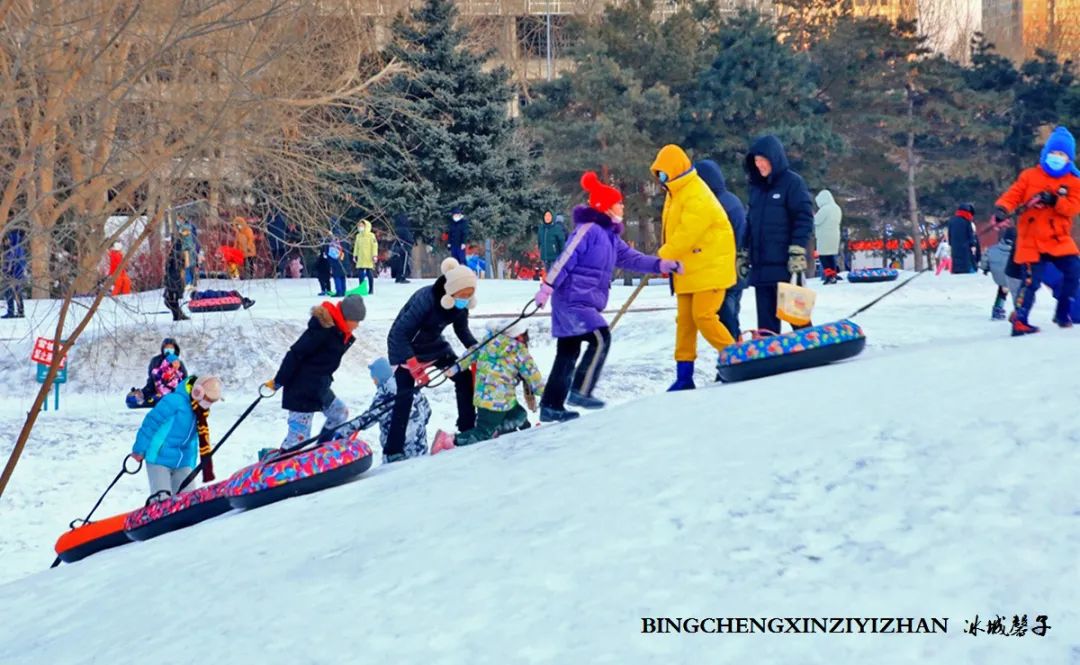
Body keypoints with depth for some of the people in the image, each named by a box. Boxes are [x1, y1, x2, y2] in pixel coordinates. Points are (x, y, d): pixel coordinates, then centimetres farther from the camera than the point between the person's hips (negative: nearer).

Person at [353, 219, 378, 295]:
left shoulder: (371, 236, -5)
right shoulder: (358, 236, 13)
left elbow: (374, 245, -9)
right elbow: (356, 246, 18)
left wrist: (374, 255, -16)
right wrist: (355, 255, 14)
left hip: (369, 259, -5)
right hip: (360, 259, 5)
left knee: (370, 274, -1)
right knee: (360, 274, 3)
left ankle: (371, 289, 5)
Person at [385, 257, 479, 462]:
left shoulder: (461, 303, -15)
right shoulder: (426, 299, -36)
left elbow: (462, 329, 4)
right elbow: (399, 334, -35)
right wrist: (413, 365, -42)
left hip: (433, 344, 7)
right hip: (406, 346, -7)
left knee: (464, 377, 0)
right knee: (405, 394, -18)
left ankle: (467, 430, 13)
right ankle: (393, 451, -15)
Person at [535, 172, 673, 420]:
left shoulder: (610, 236, 17)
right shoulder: (589, 229, -13)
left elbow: (630, 258, 14)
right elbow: (565, 259, -18)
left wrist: (660, 265, 3)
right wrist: (547, 287, -22)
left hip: (585, 302, 10)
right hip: (573, 299, -10)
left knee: (568, 353, 11)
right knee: (600, 338, -16)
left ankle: (551, 406, 16)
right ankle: (580, 391, -12)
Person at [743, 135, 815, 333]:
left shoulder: (793, 182, -5)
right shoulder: (756, 186, 16)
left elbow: (804, 218, -10)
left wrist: (797, 253, -18)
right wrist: (744, 255, 20)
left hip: (786, 264, -7)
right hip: (761, 265, 7)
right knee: (766, 317, 7)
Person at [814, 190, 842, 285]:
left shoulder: (825, 209, -17)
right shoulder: (837, 208, 12)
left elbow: (816, 221, -15)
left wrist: (813, 215, 5)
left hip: (824, 237, -9)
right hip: (834, 235, 9)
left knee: (824, 257, -5)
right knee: (831, 256, 13)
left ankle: (829, 275, -13)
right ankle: (833, 276, 14)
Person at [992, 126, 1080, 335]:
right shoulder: (1029, 176, 4)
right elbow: (1013, 195, -4)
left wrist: (1054, 201, -24)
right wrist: (1002, 209, -24)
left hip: (1059, 239, 2)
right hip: (1031, 241, -2)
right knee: (1031, 282, -11)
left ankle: (1062, 314, 4)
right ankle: (1019, 321, -3)